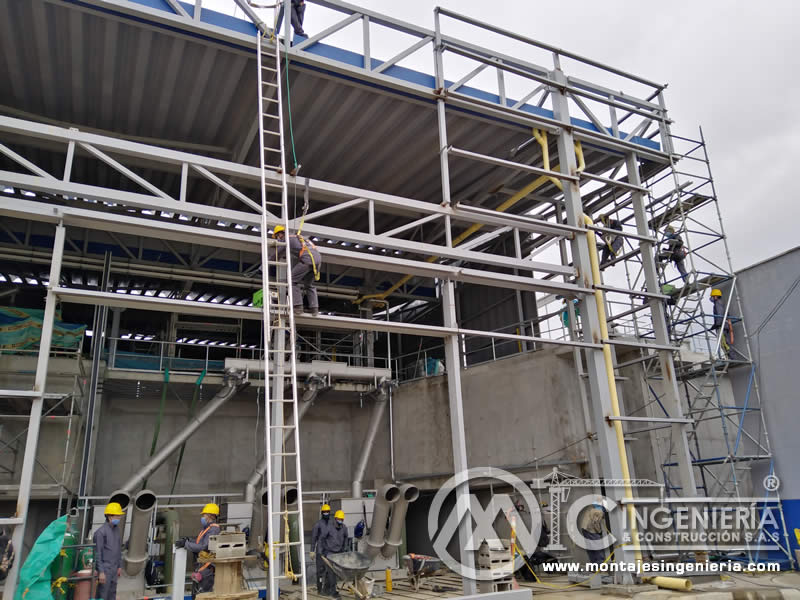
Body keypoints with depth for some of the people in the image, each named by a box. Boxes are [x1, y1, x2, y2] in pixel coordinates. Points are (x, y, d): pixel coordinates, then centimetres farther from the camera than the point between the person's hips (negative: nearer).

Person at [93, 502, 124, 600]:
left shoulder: (117, 530, 9)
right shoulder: (101, 532, -15)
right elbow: (97, 553, -16)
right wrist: (101, 572, -17)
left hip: (114, 569, 8)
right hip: (104, 569, -8)